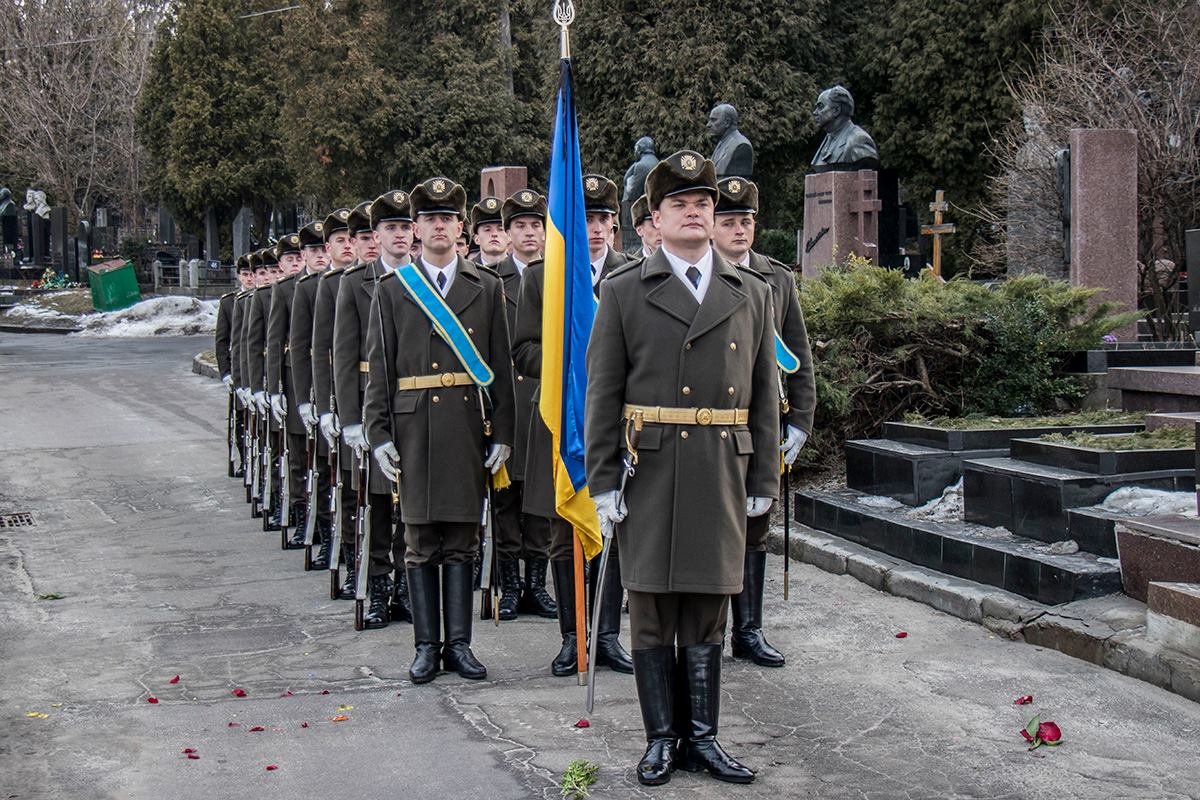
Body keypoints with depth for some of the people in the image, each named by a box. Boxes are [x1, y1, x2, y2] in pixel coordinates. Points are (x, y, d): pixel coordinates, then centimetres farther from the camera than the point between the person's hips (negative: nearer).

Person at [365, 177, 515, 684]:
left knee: (462, 540, 5)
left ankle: (459, 644, 13)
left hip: (469, 427, 0)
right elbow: (379, 370, 5)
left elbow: (501, 367, 6)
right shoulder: (392, 290, 7)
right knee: (421, 541, 4)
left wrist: (502, 433, 0)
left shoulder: (486, 287, 8)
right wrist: (379, 434, -3)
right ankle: (427, 646, 12)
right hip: (415, 427, 0)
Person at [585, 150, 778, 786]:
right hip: (650, 474, -2)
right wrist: (603, 482, -5)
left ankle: (701, 738, 19)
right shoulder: (624, 292, 3)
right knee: (652, 609, 4)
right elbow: (602, 394, 0)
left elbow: (764, 394, 11)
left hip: (724, 475, 2)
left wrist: (763, 482, 8)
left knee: (707, 610, 9)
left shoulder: (752, 294, 11)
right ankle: (661, 738, 16)